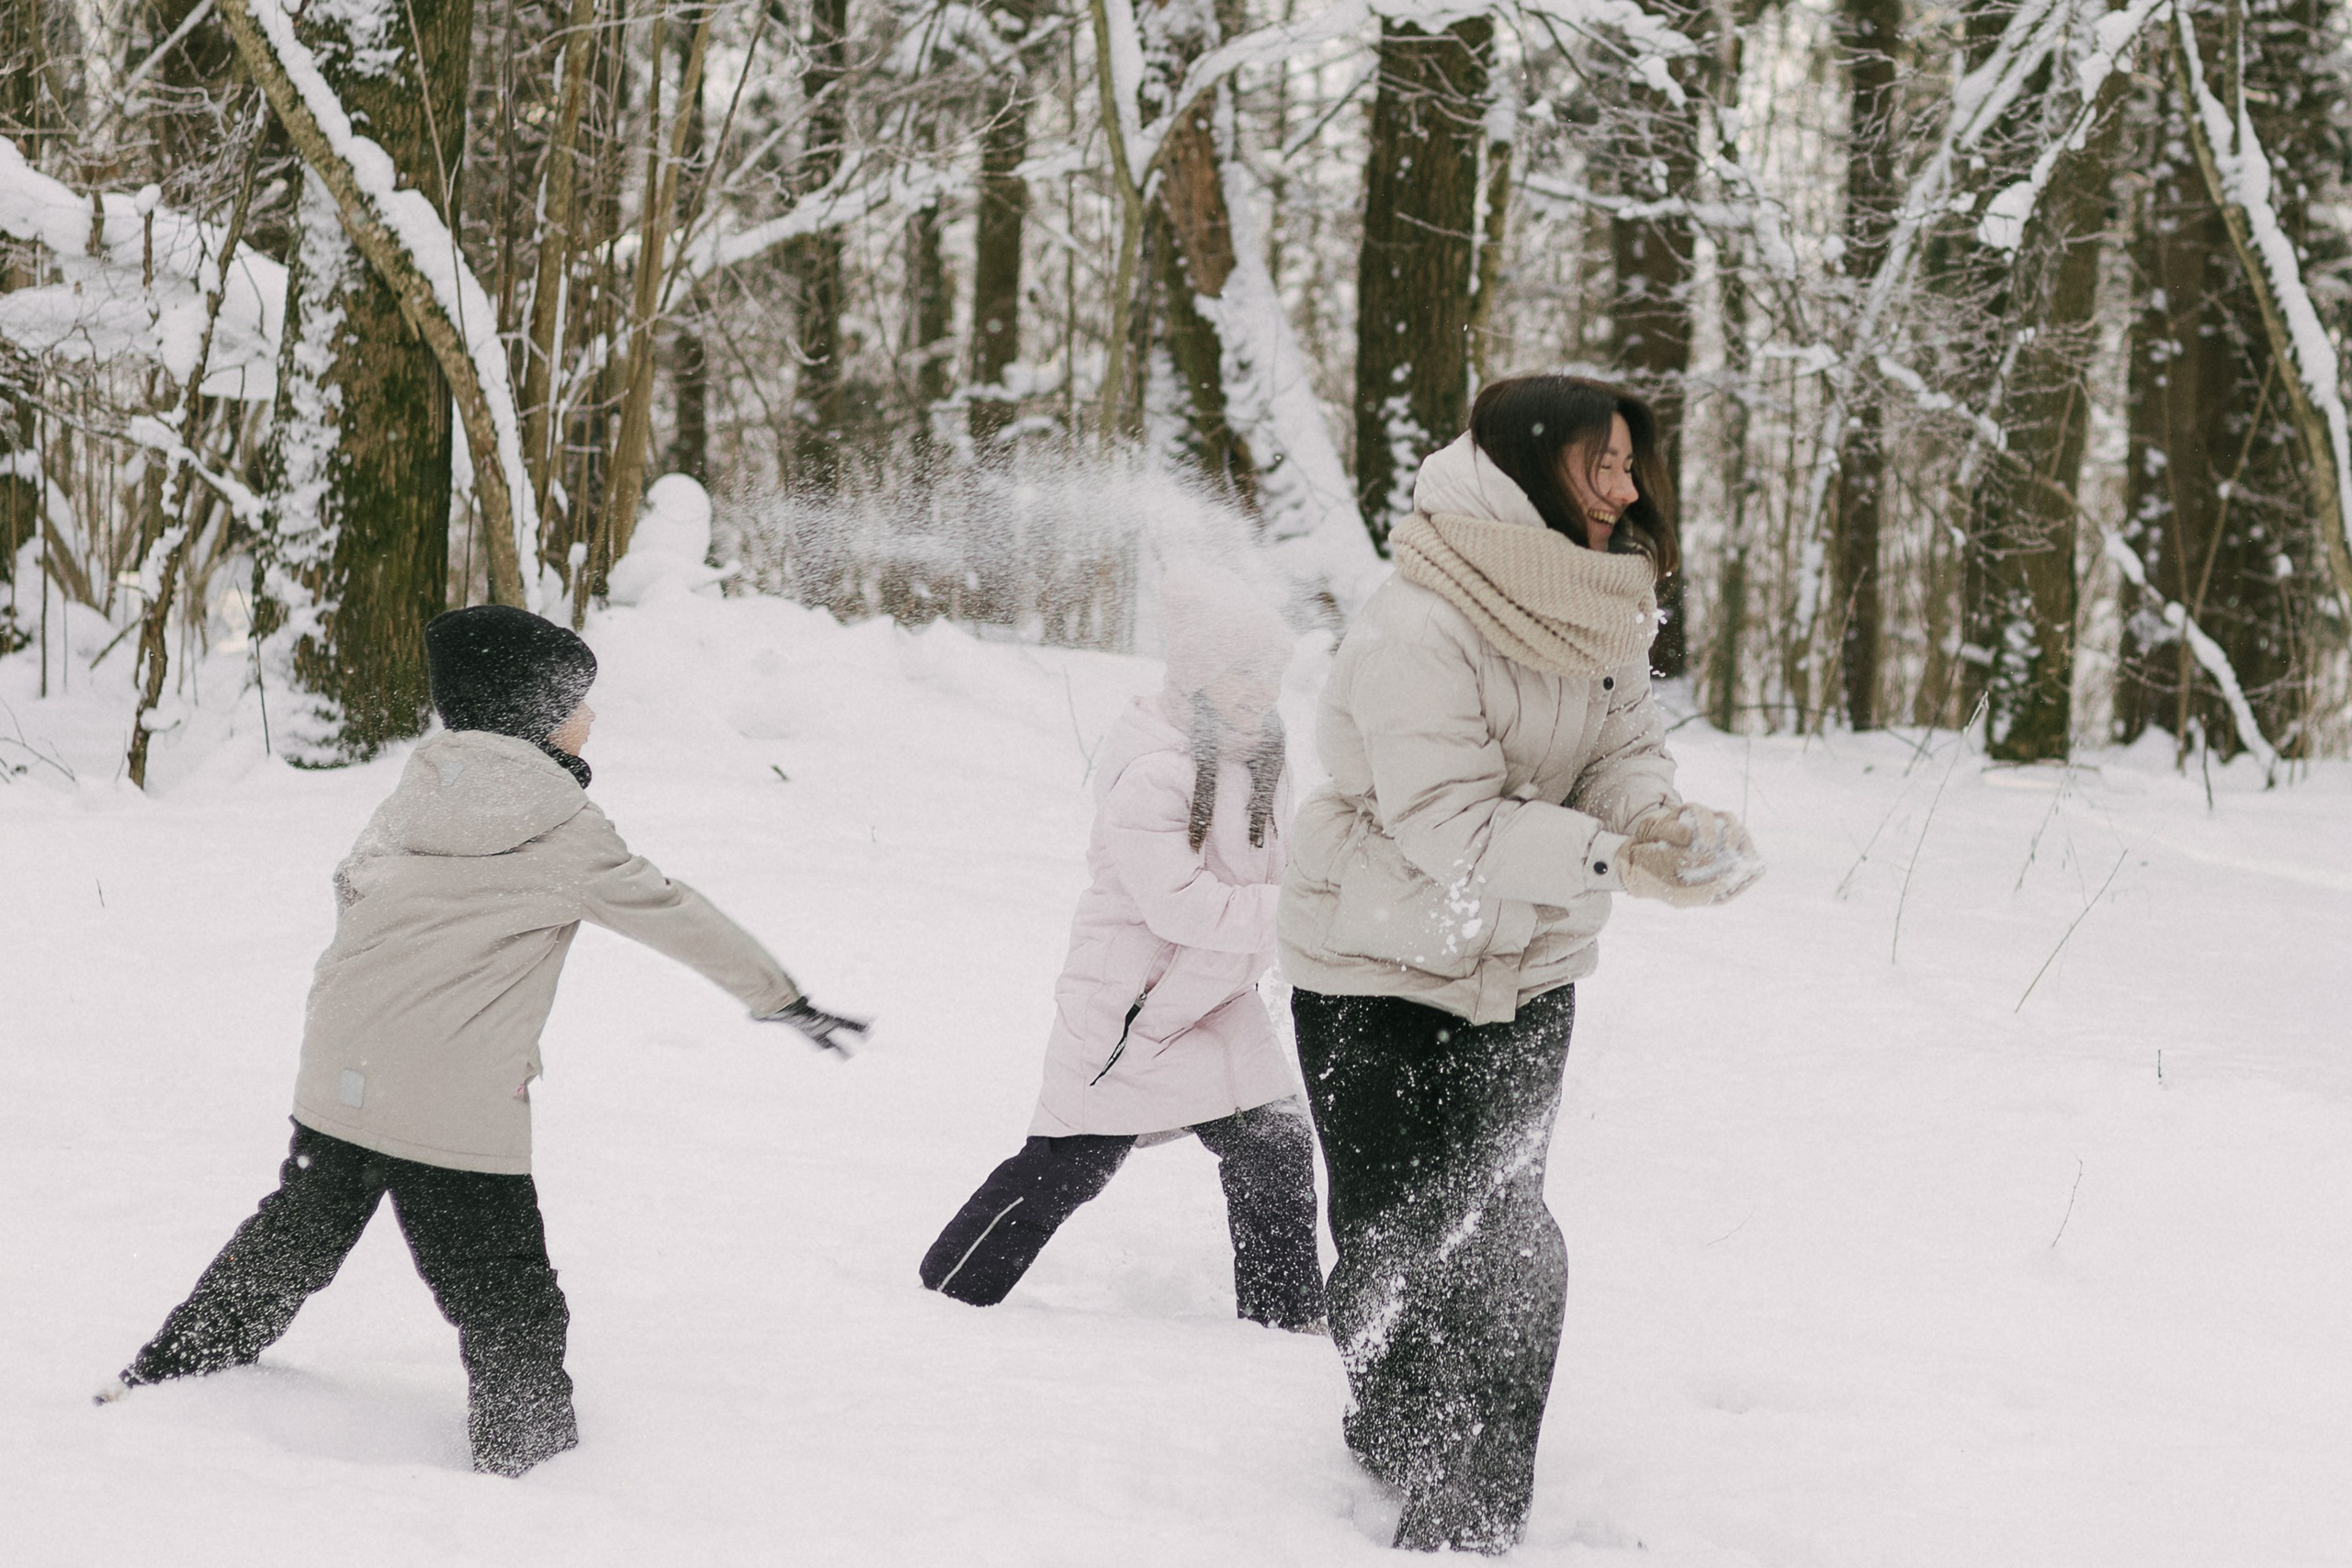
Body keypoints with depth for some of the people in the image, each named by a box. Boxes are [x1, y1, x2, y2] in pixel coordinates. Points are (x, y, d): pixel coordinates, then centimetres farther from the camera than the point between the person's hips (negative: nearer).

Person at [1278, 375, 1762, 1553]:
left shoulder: (1603, 610, -2)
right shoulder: (1415, 630, -26)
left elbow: (1624, 749, -4)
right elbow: (1449, 822, -31)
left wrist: (1662, 816, -27)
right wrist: (1614, 858, -39)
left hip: (1524, 971, 5)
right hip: (1379, 971, -5)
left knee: (1505, 1245, 3)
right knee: (1397, 1244, 2)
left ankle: (1477, 1520, 14)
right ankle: (1393, 1444, 24)